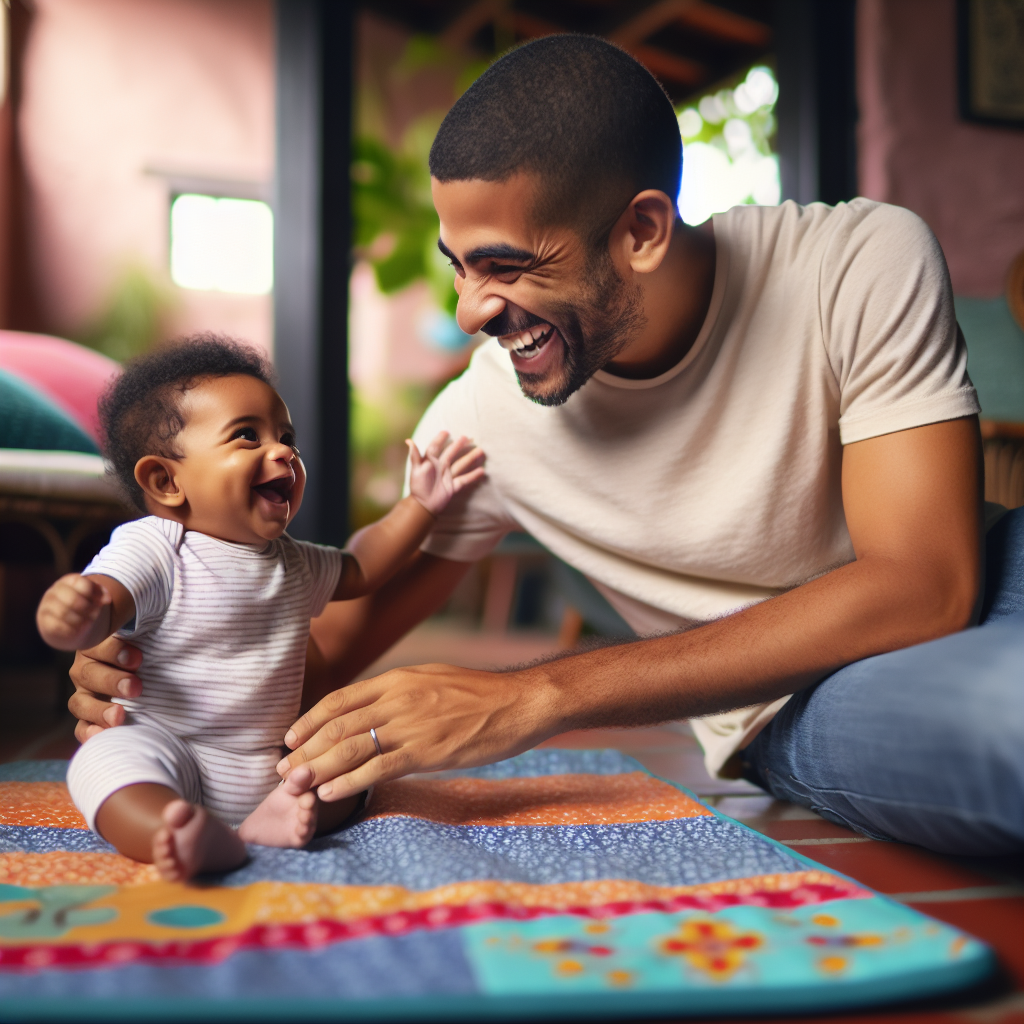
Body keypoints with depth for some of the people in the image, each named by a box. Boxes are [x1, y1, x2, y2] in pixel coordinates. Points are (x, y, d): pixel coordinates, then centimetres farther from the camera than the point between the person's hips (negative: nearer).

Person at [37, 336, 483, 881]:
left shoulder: (293, 563, 13)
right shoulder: (152, 550, -10)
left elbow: (360, 568, 28)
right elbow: (100, 607, -25)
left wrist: (420, 504, 19)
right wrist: (70, 617, -50)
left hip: (265, 771, 7)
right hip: (172, 756, -7)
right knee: (106, 759, -33)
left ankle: (282, 813, -27)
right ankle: (198, 837, -54)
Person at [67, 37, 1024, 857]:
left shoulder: (865, 266, -19)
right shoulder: (483, 418, -14)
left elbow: (923, 587, -27)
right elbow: (338, 641, -1)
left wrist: (533, 699, -32)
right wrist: (165, 675, -25)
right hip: (792, 711, -2)